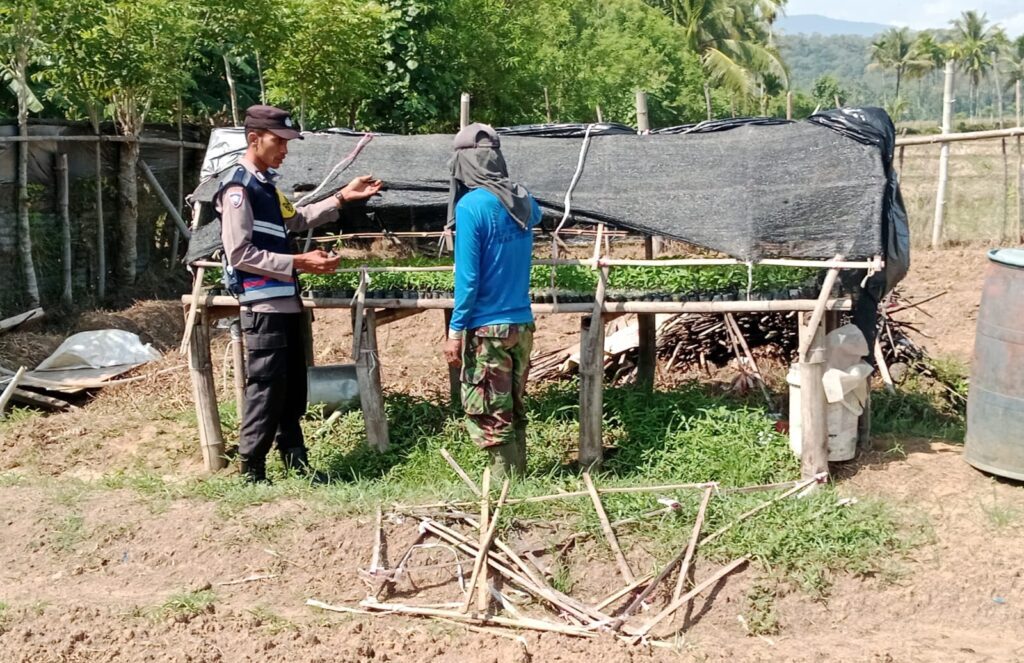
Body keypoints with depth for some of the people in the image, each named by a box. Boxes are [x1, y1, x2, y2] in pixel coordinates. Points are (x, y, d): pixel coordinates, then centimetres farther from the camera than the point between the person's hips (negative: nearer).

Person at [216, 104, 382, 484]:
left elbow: (296, 220, 31)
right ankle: (252, 474, 6)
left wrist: (342, 198, 23)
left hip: (285, 302, 10)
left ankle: (297, 465, 25)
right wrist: (298, 263, -22)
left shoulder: (264, 184, 16)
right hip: (263, 306, -10)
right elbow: (240, 254, -20)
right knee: (265, 390, -5)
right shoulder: (238, 187, -14)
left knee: (292, 389, 15)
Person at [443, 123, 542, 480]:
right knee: (513, 413, 17)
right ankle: (516, 478, 24)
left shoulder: (471, 205, -16)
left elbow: (468, 276, -17)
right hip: (522, 324, 7)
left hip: (488, 329, -7)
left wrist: (455, 330, -11)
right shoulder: (523, 199, 3)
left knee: (489, 419, 2)